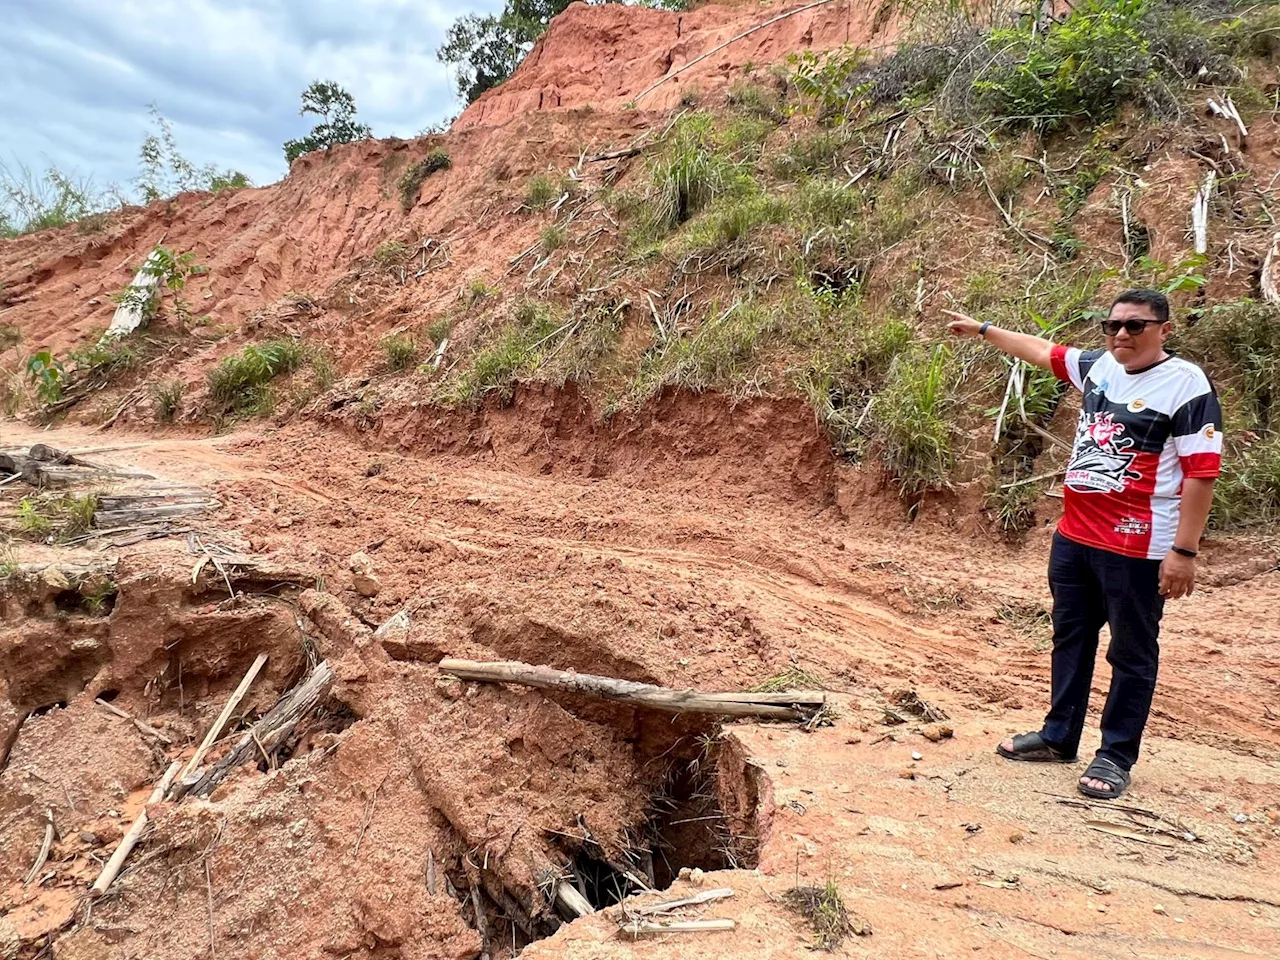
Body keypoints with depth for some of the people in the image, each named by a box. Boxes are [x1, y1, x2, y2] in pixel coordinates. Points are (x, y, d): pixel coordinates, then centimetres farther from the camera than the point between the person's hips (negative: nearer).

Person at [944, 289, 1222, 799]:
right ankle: (1059, 738, 30)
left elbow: (1201, 471, -15)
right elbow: (1042, 350, 25)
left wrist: (1184, 550, -18)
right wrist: (981, 329, 32)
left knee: (1132, 653, 5)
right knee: (1070, 639, 16)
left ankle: (1116, 756, 17)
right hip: (1072, 538, 7)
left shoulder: (1186, 384, -11)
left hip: (1137, 547, -7)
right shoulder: (1098, 366, 8)